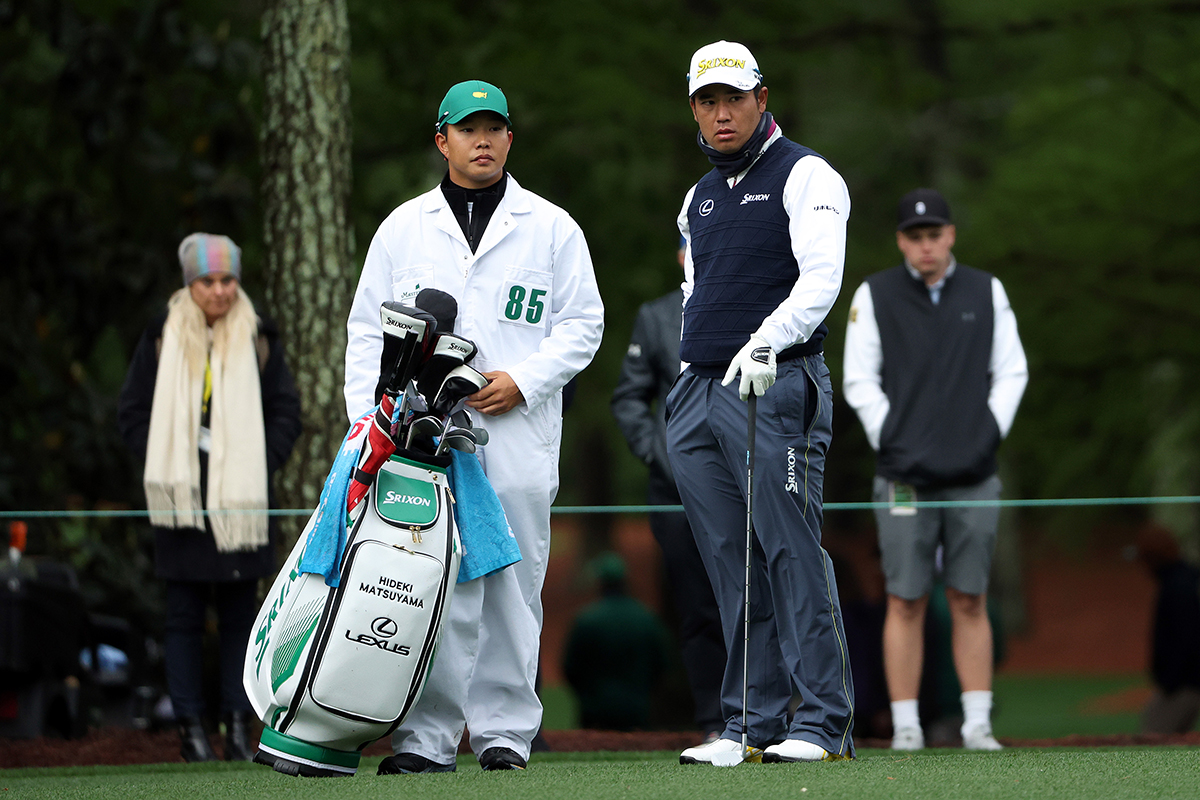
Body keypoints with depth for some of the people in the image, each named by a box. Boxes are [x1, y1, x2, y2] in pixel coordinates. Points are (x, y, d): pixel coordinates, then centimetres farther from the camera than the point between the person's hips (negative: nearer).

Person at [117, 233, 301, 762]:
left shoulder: (257, 340, 6)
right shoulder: (163, 339, 3)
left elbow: (286, 413, 10)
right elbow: (133, 414, 7)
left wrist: (257, 467, -2)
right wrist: (167, 468, -4)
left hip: (241, 499, 1)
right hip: (182, 500, -1)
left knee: (240, 614, 2)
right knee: (185, 614, -1)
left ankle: (238, 723, 5)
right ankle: (190, 725, 2)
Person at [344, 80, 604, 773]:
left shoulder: (550, 228, 10)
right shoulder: (403, 228, 13)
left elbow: (582, 323, 8)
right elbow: (368, 328, 13)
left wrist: (524, 379, -7)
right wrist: (371, 418, 1)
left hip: (519, 436, 0)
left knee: (512, 588, 1)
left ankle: (504, 731, 7)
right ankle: (426, 736, -5)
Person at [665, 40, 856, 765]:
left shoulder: (804, 176, 0)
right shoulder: (700, 198, 23)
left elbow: (821, 278, -12)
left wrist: (766, 341, -26)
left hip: (777, 387, -7)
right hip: (700, 395, 7)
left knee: (793, 555, -11)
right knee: (732, 567, 4)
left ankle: (824, 723, -11)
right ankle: (754, 725, 6)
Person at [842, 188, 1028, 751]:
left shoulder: (986, 293, 10)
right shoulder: (874, 295, 4)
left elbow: (1011, 372, 12)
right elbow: (859, 380, 3)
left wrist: (990, 435, 1)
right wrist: (890, 442, -5)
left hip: (973, 478, 2)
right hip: (905, 479, -2)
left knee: (970, 602, 2)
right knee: (906, 603, -2)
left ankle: (977, 724, 4)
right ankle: (905, 725, 1)